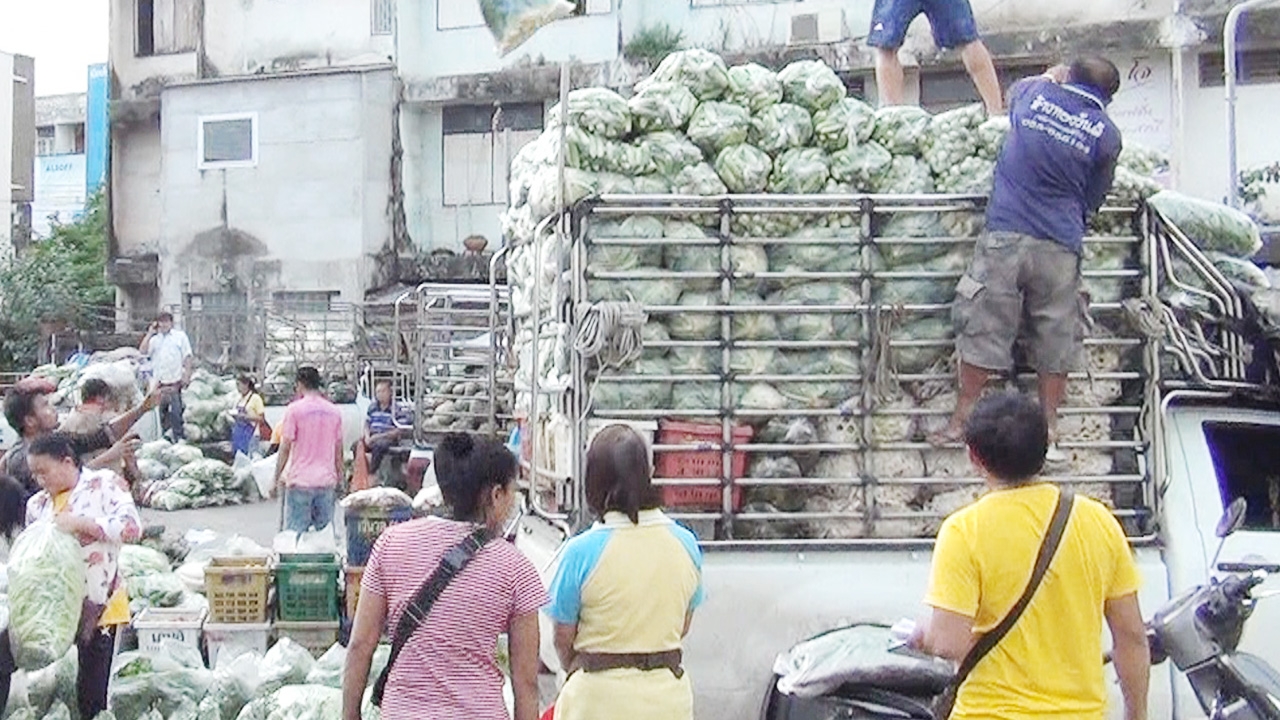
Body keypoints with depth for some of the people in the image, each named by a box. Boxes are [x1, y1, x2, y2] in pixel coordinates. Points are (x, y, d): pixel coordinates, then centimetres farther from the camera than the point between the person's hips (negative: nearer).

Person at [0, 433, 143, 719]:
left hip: (97, 606, -5)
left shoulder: (105, 484, -5)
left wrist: (79, 523, -22)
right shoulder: (37, 504, 8)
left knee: (92, 694, 0)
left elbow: (131, 527, -17)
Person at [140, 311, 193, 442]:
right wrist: (150, 334, 0)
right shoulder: (155, 339, 15)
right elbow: (143, 350, 0)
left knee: (176, 411, -6)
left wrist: (186, 375, -7)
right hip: (159, 382, 4)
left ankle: (178, 436, -1)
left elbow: (188, 357, 2)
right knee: (160, 410, 9)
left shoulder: (180, 336, 5)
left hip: (175, 381, -4)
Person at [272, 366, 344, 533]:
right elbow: (338, 450, 11)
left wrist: (277, 478, 0)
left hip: (300, 480, -4)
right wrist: (339, 477, 19)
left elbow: (285, 448, -7)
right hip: (327, 481, 4)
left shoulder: (295, 409, -6)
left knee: (295, 532, -1)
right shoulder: (334, 411, 8)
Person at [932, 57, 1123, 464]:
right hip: (1060, 247, 0)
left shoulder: (1036, 93, 3)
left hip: (1005, 235, 0)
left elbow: (1013, 93, 29)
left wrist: (1050, 78, 45)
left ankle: (963, 419, 11)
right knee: (1056, 339, 9)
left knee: (983, 329, 5)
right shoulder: (1106, 134, 2)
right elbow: (1094, 198, 12)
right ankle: (1048, 431, 13)